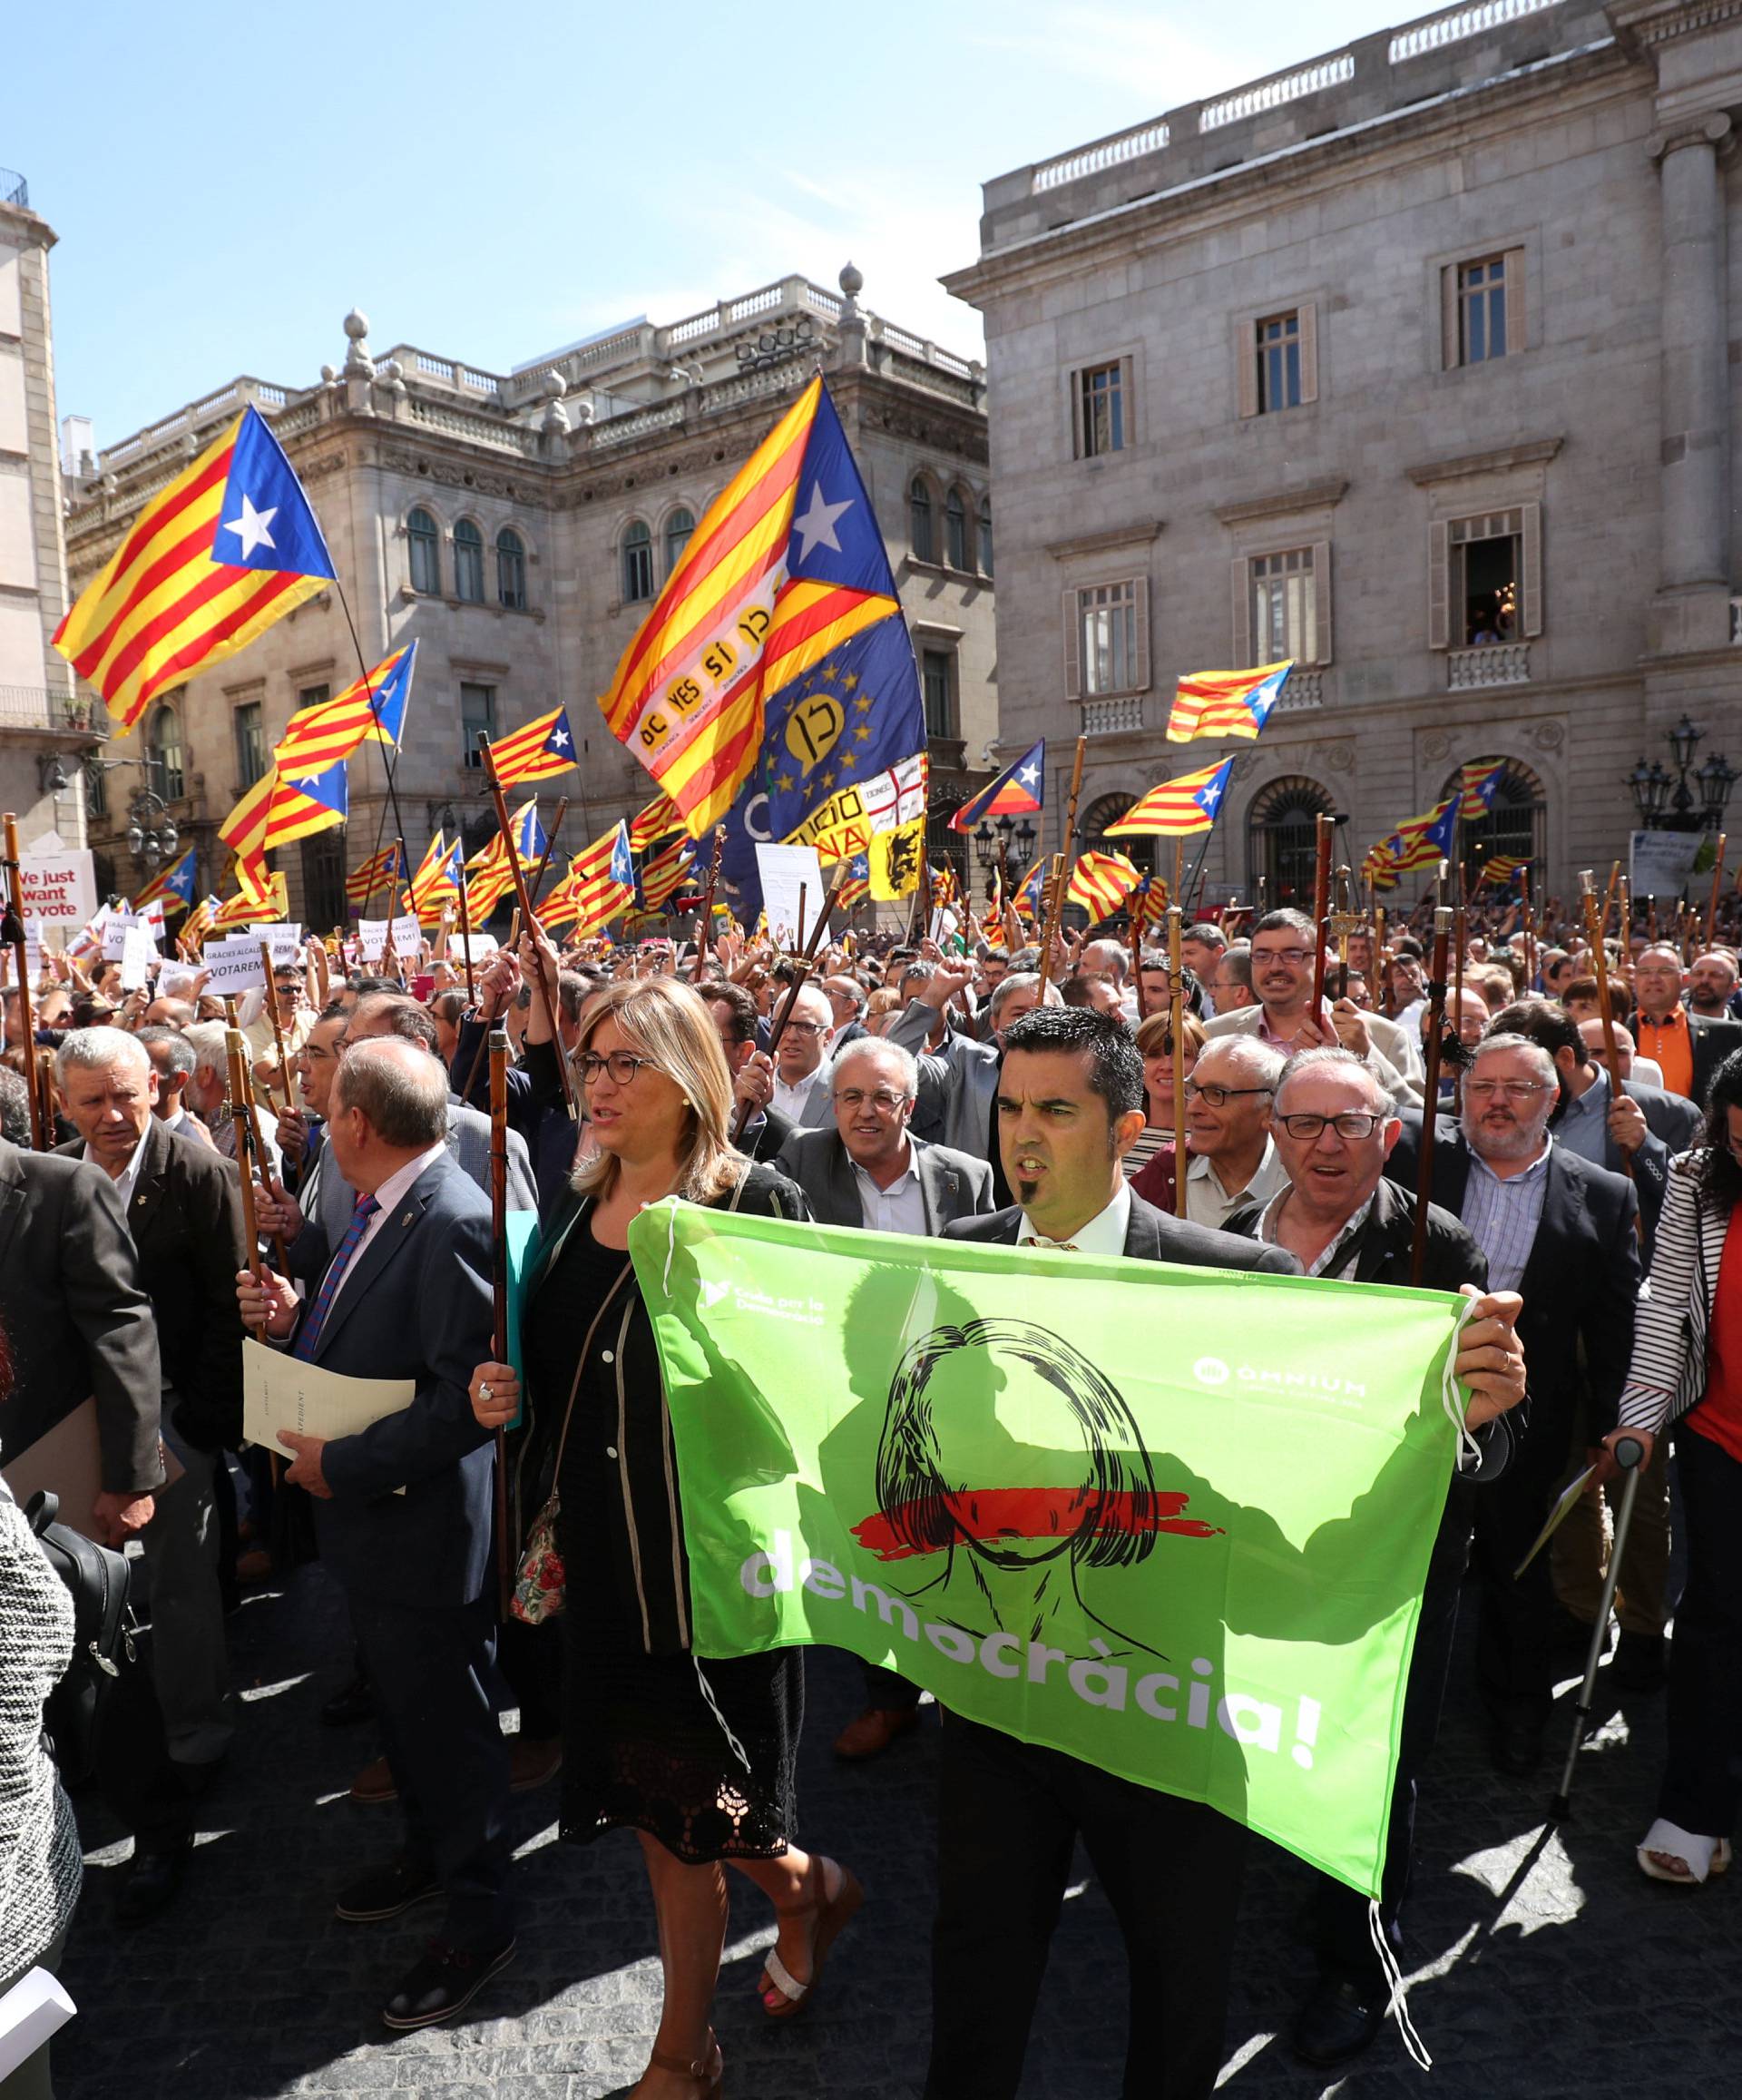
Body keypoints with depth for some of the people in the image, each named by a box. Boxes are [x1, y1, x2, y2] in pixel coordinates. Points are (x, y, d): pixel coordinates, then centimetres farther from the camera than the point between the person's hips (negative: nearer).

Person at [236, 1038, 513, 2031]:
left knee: (448, 1718, 9)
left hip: (427, 1528, -9)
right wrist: (297, 1317, -2)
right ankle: (430, 1851, 49)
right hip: (371, 1514, 9)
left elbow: (470, 1396, -31)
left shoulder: (453, 1222, -28)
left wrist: (344, 1463, -24)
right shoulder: (383, 1210, 4)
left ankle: (480, 1918, 31)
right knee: (402, 1700, 26)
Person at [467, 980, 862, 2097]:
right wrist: (504, 1396, -2)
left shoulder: (757, 1203, -13)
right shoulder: (577, 1207, 7)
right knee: (660, 1814, 15)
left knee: (687, 1806, 8)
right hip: (603, 1555, 6)